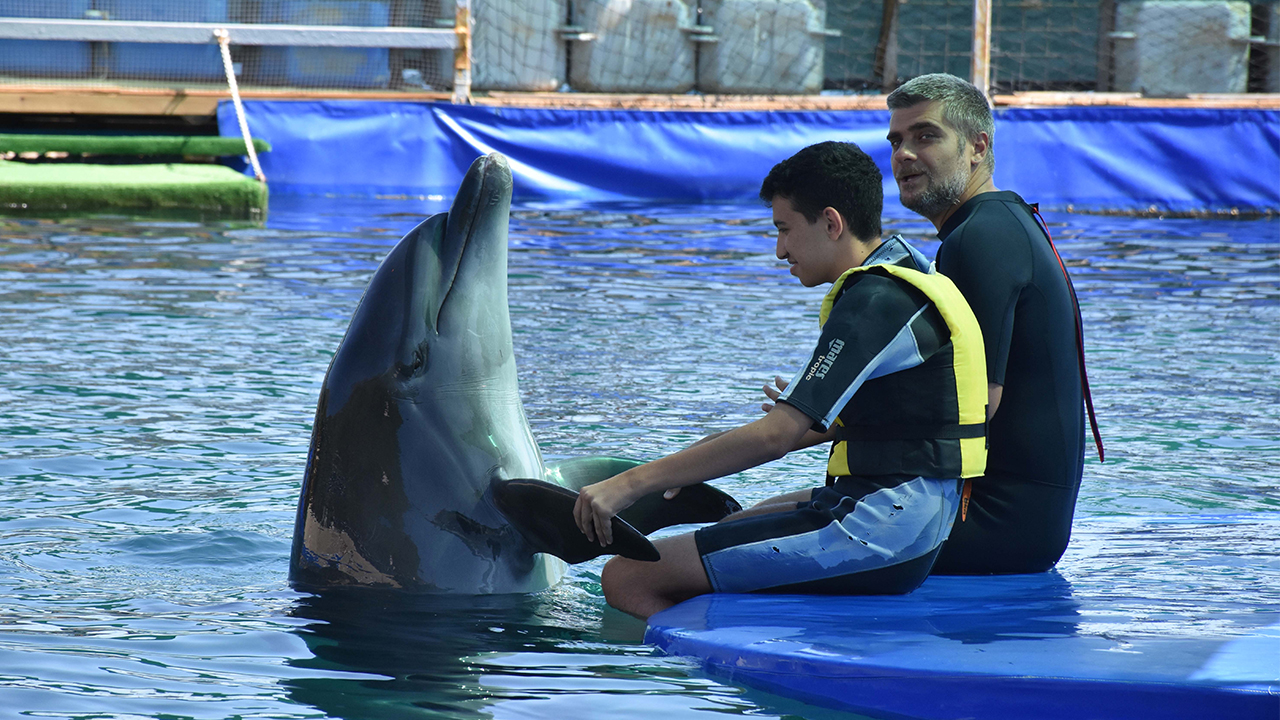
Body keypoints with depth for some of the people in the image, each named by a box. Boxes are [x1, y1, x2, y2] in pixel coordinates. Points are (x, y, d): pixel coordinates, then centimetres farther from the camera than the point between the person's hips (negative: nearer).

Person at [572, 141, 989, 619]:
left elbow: (776, 436, -22)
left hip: (878, 531, -11)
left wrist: (630, 484, -21)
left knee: (628, 579, -14)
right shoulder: (905, 282, 14)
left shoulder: (877, 303, -17)